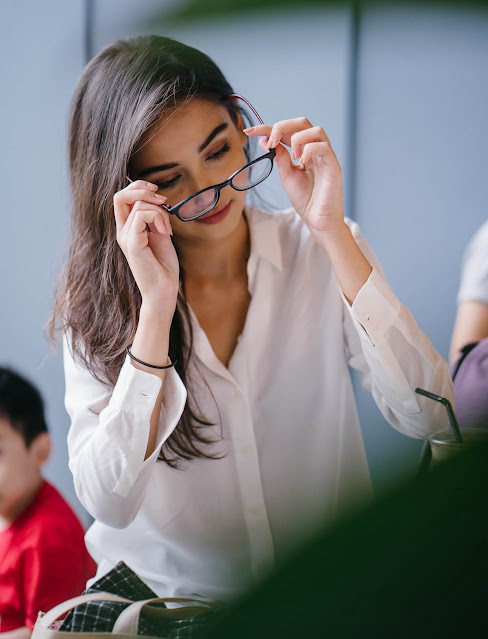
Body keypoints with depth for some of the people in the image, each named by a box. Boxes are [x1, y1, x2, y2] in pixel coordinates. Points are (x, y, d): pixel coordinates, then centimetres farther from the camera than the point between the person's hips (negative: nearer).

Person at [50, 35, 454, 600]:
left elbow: (427, 416, -14)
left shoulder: (322, 253, -2)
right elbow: (109, 502, -15)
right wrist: (157, 305, -20)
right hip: (161, 599, -1)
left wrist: (332, 232, -16)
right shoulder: (95, 300, -4)